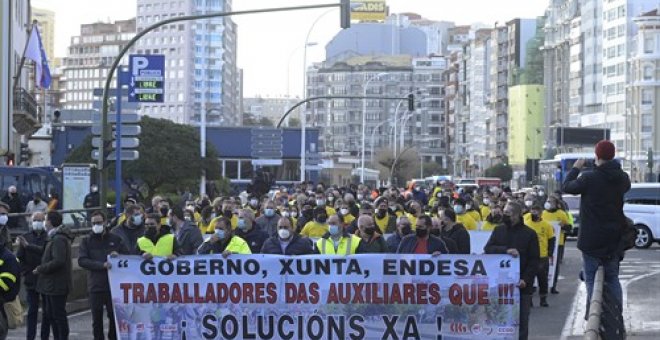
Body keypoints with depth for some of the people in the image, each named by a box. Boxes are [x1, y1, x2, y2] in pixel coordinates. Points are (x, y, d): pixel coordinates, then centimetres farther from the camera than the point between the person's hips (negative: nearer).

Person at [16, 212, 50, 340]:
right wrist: (25, 272, -4)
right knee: (32, 310, 2)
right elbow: (19, 257, 7)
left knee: (47, 311, 4)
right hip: (31, 280, 1)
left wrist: (28, 246, -23)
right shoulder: (25, 237, 6)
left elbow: (46, 251, -19)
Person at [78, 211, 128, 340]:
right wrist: (102, 265, -19)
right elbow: (82, 260, -7)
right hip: (95, 286, 0)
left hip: (114, 285, 0)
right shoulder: (87, 241, 6)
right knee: (97, 318, 3)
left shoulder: (115, 239, 9)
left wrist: (118, 256, -13)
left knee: (114, 316, 3)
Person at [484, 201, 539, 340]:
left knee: (521, 321, 3)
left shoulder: (529, 234, -1)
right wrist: (506, 250, -19)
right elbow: (487, 249, -4)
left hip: (521, 285, -3)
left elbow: (534, 260, -4)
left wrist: (526, 279, -16)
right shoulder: (498, 230, 9)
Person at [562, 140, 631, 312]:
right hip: (614, 239, 5)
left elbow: (566, 187, -2)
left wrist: (575, 168, 13)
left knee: (591, 279, 1)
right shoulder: (622, 178, -1)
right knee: (613, 278, 14)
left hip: (592, 239, -5)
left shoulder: (589, 178, -17)